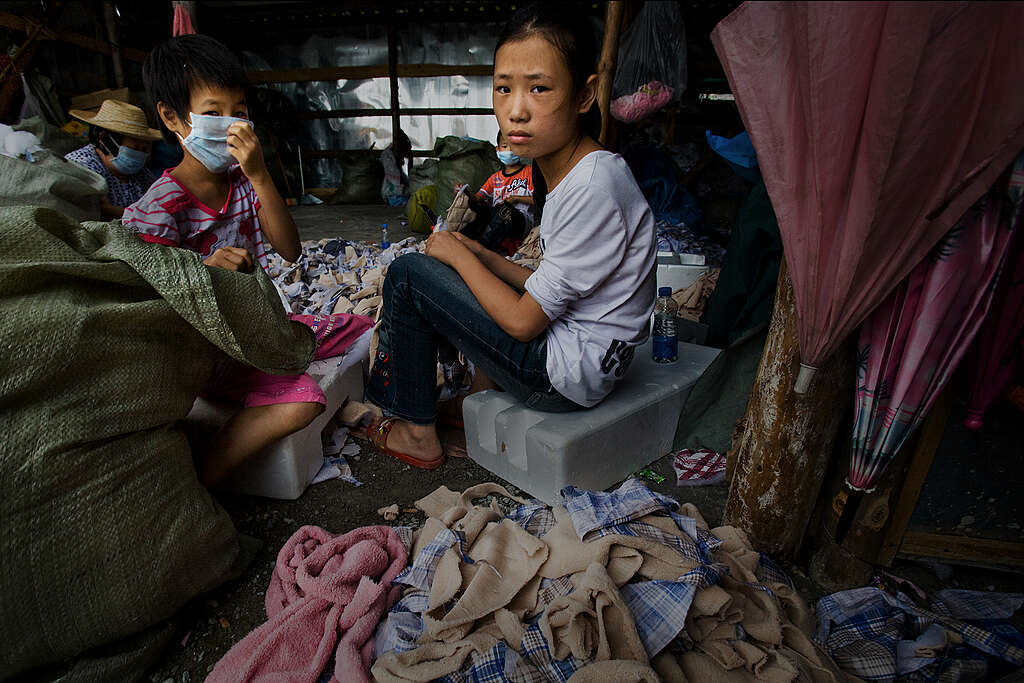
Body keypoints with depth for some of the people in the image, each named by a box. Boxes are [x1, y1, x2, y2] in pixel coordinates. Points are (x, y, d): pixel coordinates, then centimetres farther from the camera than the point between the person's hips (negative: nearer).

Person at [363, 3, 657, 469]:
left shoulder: (594, 185, -24)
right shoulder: (568, 170, 5)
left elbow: (524, 320, -20)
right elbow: (546, 288, 10)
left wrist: (458, 255, -7)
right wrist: (477, 254, 4)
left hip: (569, 375, -9)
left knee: (408, 274, -6)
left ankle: (419, 433, 9)